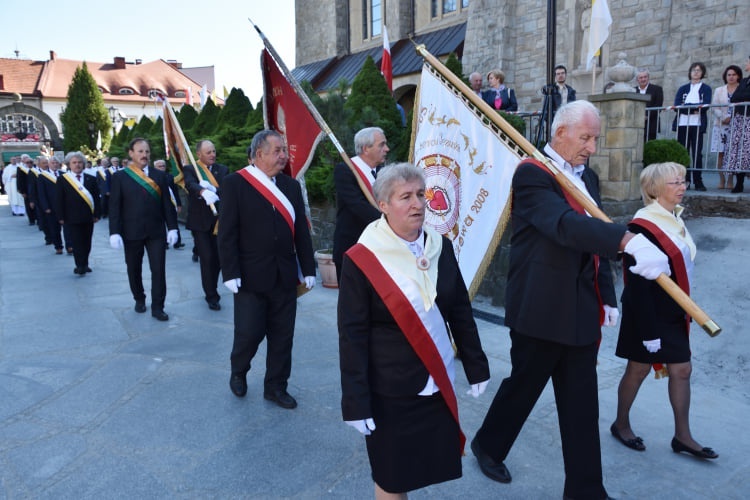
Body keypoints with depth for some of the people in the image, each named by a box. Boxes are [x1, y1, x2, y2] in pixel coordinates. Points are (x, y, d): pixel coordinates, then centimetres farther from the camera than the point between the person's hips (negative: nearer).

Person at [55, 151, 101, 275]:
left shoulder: (91, 179, 8)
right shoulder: (62, 180, 2)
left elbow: (96, 198, 7)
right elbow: (59, 200, 0)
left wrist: (96, 214, 0)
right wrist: (61, 217, -5)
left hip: (88, 217, 3)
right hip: (72, 218, -3)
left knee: (87, 243, 9)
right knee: (76, 242, -4)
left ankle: (84, 264, 21)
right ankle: (80, 266, -1)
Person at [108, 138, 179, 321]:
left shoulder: (159, 175, 5)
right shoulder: (120, 177, 0)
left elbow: (167, 203, 4)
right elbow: (114, 207, -4)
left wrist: (172, 227, -2)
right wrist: (114, 232, -11)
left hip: (156, 231, 1)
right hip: (132, 232, -1)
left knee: (158, 270, -2)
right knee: (134, 269, 13)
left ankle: (157, 307, 7)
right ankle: (139, 299, 34)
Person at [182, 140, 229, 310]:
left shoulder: (223, 169, 9)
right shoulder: (190, 169, -1)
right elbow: (191, 184, -24)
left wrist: (213, 190, -26)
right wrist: (203, 192, -45)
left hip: (219, 221, 3)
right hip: (200, 221, -3)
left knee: (219, 258, 9)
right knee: (207, 259, -3)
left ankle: (211, 290, 30)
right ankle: (212, 296, 10)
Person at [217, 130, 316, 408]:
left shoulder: (291, 186, 9)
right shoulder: (235, 183, -5)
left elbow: (301, 230, 9)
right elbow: (227, 233, -8)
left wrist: (308, 269, 7)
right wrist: (230, 273, -13)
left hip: (285, 276, 5)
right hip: (251, 277, -4)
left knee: (282, 336, 10)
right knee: (249, 333, 1)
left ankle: (276, 386, 28)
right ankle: (238, 372, 33)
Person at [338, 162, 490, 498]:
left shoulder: (440, 247, -1)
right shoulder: (362, 258, -15)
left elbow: (461, 312, 7)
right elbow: (352, 336, -13)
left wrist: (476, 367, 8)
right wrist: (356, 402, -13)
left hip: (438, 384, 5)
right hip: (389, 390, -4)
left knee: (432, 466, 17)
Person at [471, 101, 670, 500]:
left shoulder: (584, 178, 13)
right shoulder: (531, 174, -14)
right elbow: (565, 225, -32)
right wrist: (629, 241, -43)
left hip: (580, 310, 7)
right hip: (540, 310, -7)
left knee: (582, 406, 12)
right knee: (523, 386, 12)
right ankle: (488, 444, 39)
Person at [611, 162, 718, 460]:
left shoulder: (674, 219, 7)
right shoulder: (643, 226, -20)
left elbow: (679, 267, 14)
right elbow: (638, 282, -22)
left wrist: (683, 312, 14)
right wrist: (649, 330, -21)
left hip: (673, 314, 8)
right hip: (649, 313, -8)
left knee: (681, 370, 11)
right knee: (639, 369, 7)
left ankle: (682, 436, 25)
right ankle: (621, 424, 27)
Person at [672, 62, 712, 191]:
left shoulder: (706, 89, 13)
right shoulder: (683, 89, 18)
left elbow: (705, 106, -4)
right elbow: (677, 105, 1)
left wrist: (686, 106, -9)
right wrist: (694, 109, -9)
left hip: (697, 125, -2)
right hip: (682, 124, 2)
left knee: (697, 153, -7)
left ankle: (698, 182, -6)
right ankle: (685, 181, 1)